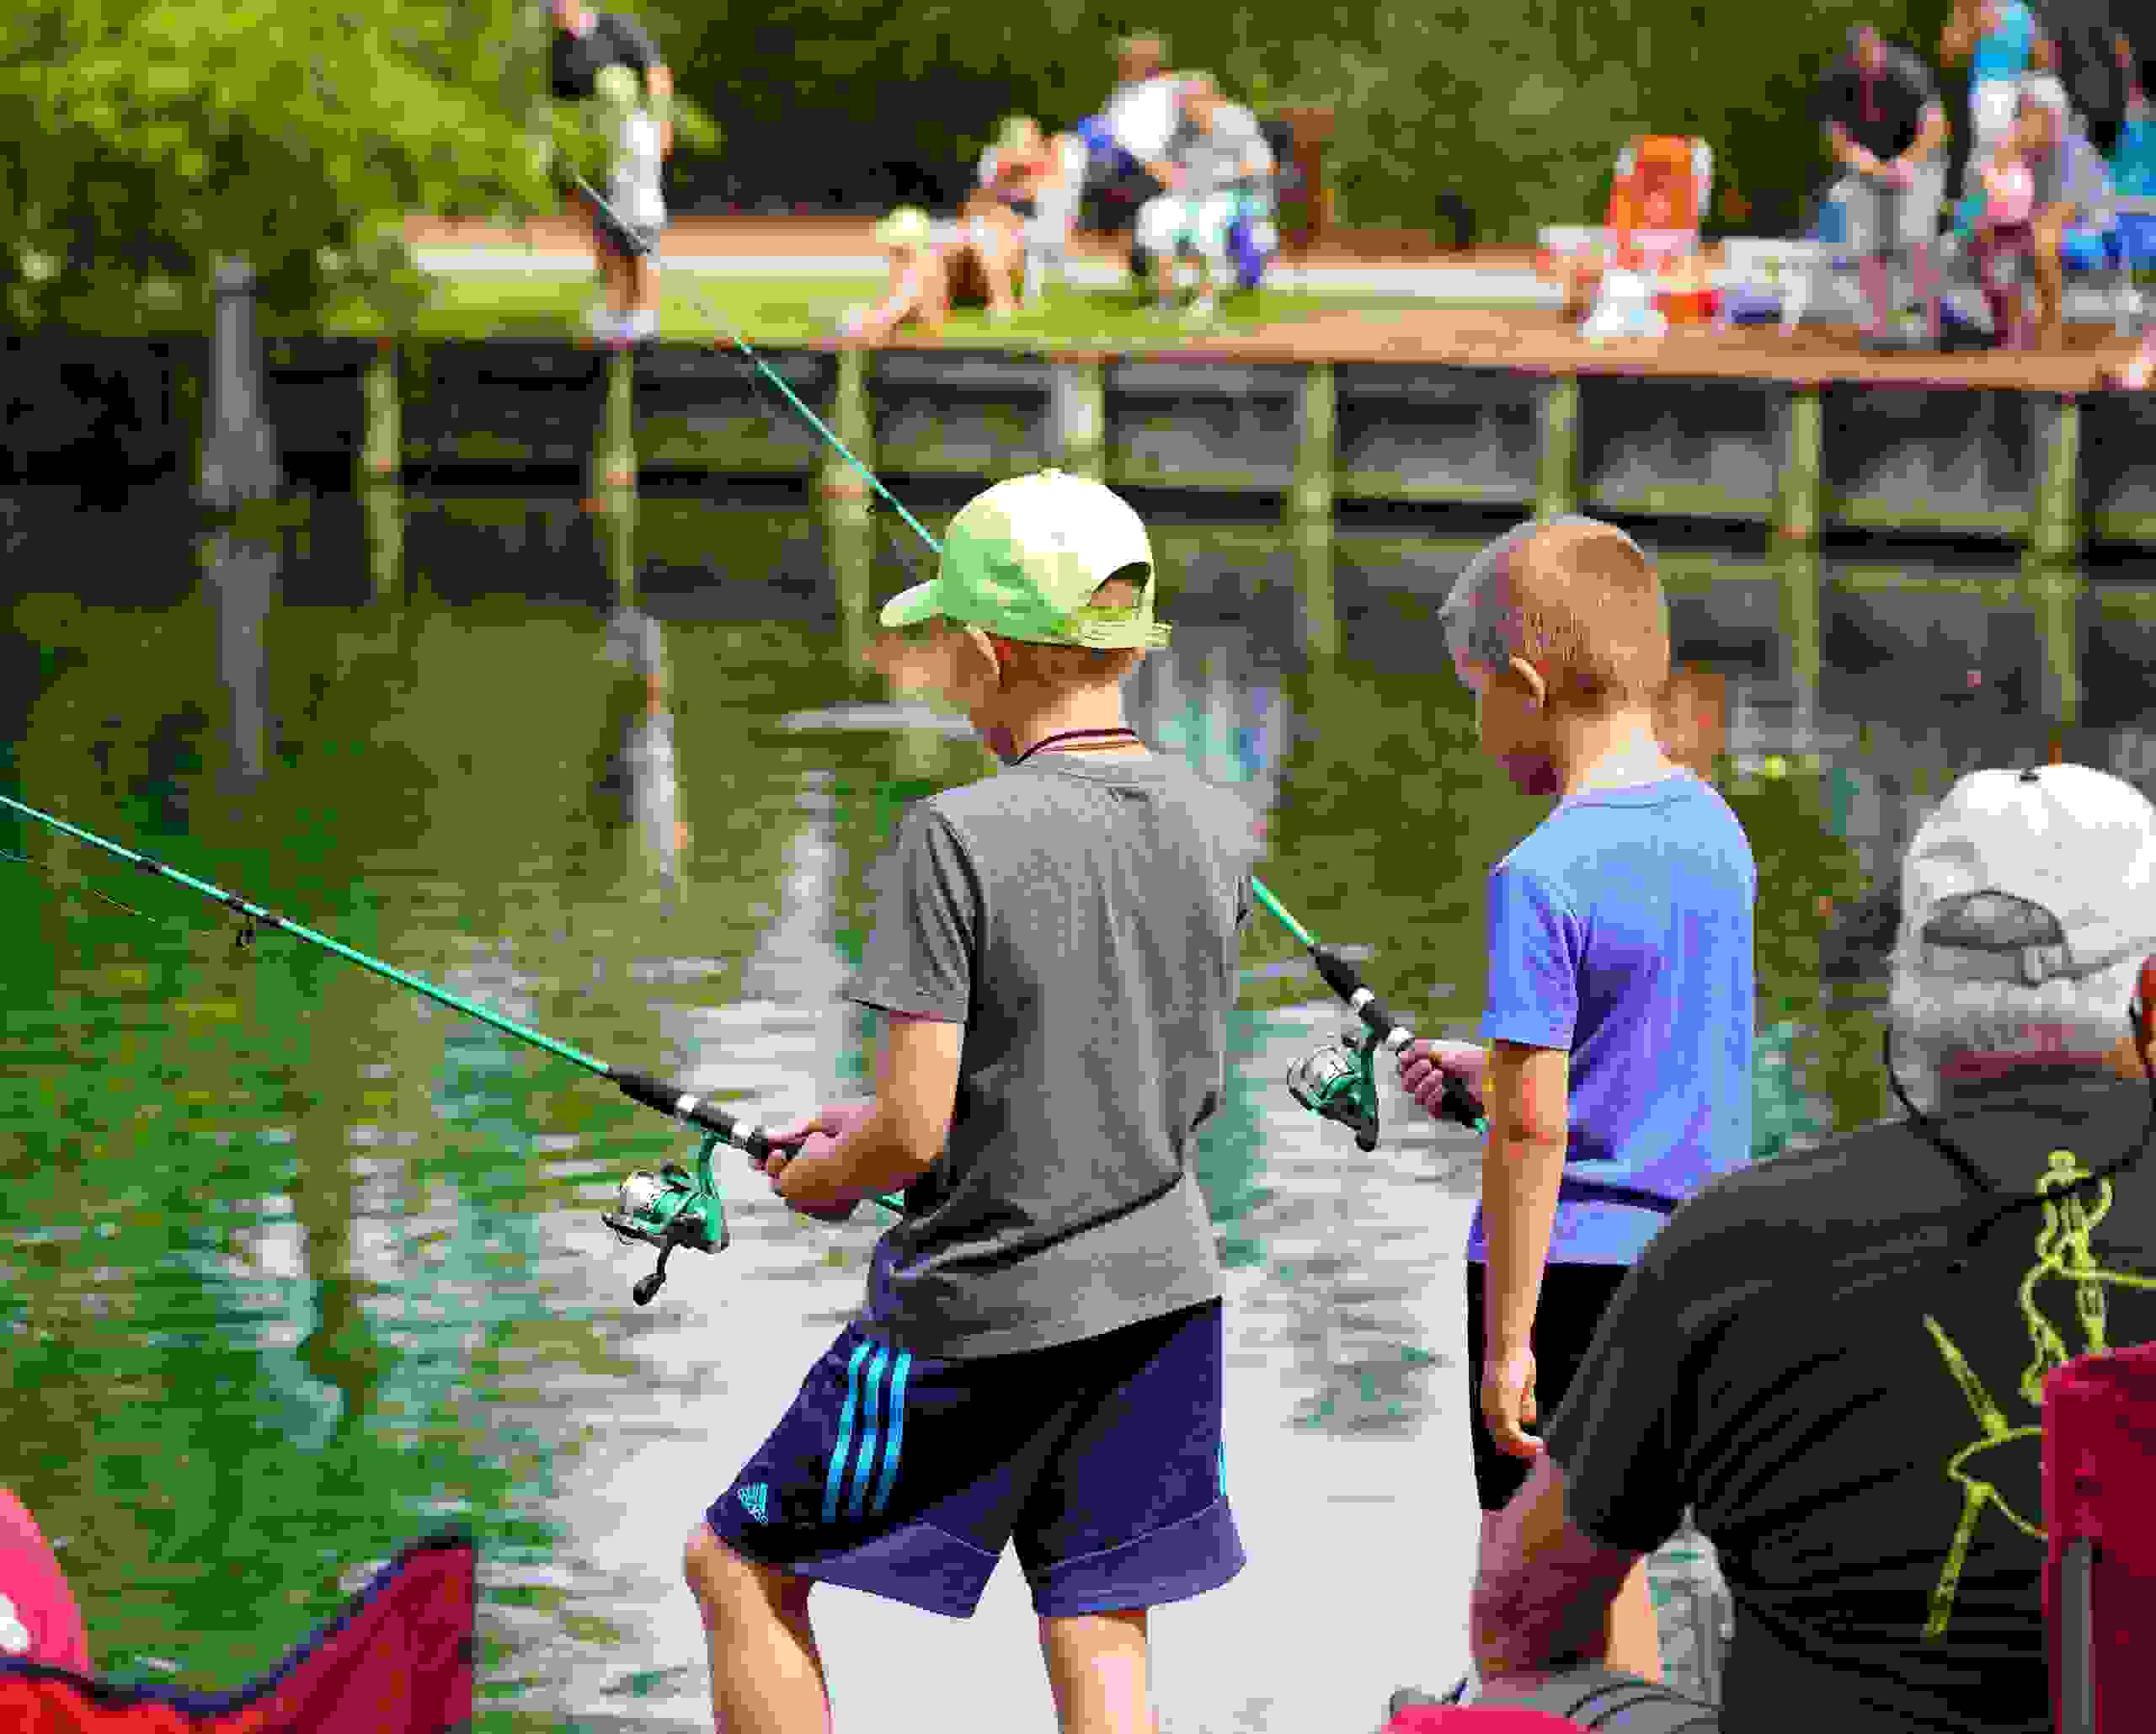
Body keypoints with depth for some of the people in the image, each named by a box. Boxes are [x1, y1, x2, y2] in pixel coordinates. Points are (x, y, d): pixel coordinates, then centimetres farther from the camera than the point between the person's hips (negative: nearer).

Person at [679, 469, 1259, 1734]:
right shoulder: (1219, 830, 3)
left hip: (980, 1307, -6)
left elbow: (912, 1131, -19)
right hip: (1163, 1282, 6)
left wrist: (815, 1177, 5)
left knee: (741, 1566, 11)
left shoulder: (961, 836, -17)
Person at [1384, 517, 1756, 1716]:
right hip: (1696, 1256, 7)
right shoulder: (1715, 830, 5)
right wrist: (1493, 1067, 22)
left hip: (1568, 1264, -7)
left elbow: (1532, 1130, -19)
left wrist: (1506, 1337, -14)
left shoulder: (1543, 877, -19)